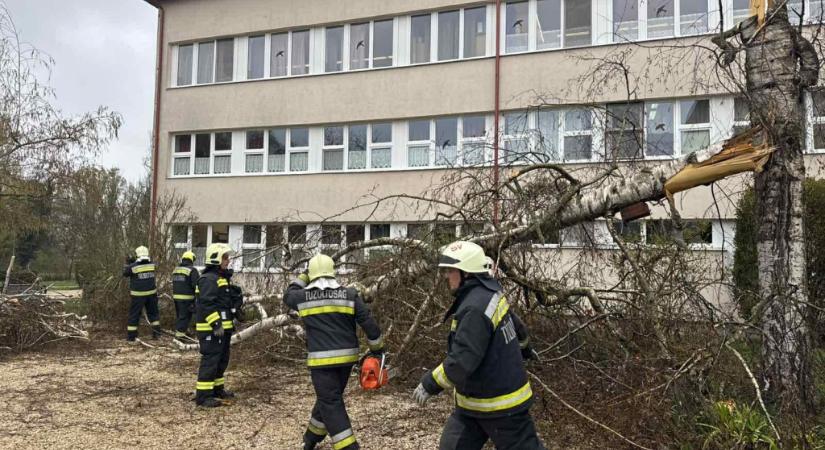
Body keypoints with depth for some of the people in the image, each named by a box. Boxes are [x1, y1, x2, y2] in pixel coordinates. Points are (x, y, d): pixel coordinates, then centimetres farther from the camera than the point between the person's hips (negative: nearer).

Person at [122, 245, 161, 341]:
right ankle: (156, 333, 15)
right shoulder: (152, 264, -3)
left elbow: (125, 273, 3)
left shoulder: (133, 266, -14)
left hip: (138, 295, -3)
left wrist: (127, 263, 16)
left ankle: (131, 336, 10)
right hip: (151, 293, 3)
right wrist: (133, 262, 16)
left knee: (134, 314, 6)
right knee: (153, 313, 16)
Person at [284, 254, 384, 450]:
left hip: (321, 359, -3)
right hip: (346, 357, 3)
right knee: (328, 398, 21)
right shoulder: (349, 294, -2)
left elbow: (288, 296, 22)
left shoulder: (304, 296, -2)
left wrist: (303, 277, 27)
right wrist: (377, 348, 7)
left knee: (331, 404, 1)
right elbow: (369, 323, -4)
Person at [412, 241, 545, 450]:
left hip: (501, 402, -10)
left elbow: (463, 360, -31)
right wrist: (524, 348, 41)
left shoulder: (475, 308, -27)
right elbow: (516, 326, 22)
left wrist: (430, 384, -20)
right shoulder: (490, 294, 4)